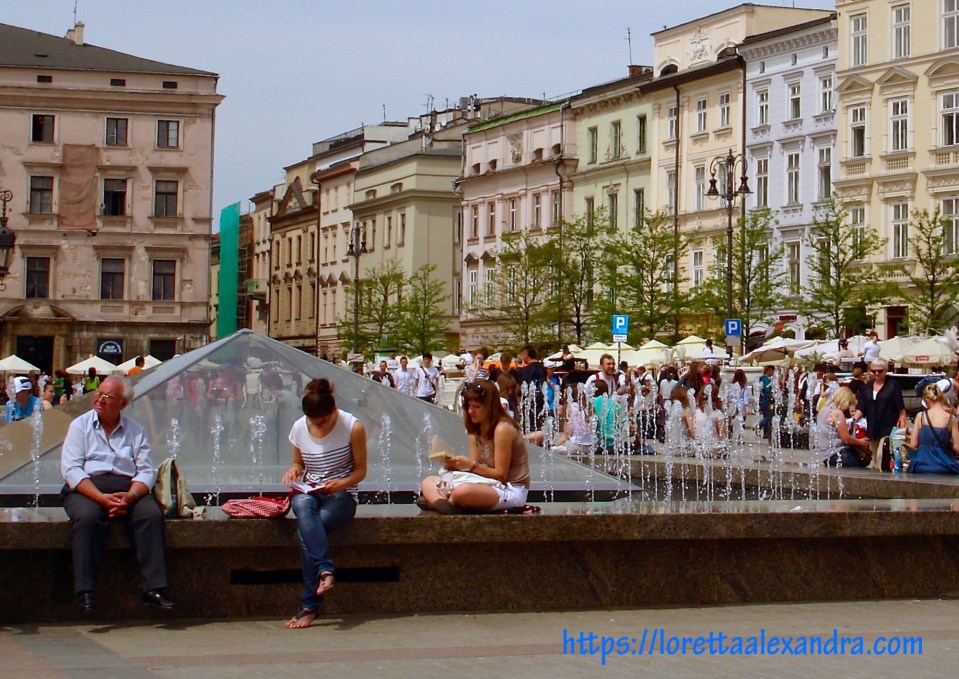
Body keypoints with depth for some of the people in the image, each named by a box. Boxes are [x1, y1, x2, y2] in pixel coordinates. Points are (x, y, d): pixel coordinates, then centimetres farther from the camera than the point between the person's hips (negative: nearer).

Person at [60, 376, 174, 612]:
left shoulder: (136, 430, 15)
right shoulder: (81, 425, 10)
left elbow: (146, 471, 6)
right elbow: (71, 469, -3)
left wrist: (129, 497, -17)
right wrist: (101, 498, -18)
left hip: (128, 487, 2)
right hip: (87, 487, -2)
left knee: (152, 514, -28)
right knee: (88, 517, -35)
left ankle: (153, 589, -30)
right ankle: (85, 592, -34)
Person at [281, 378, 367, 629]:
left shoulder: (353, 427, -7)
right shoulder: (299, 428, 5)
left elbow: (360, 470, -1)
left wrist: (342, 483, -22)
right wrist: (293, 470, -4)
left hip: (341, 495, -3)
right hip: (309, 492, 3)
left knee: (306, 530, -34)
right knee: (302, 506, -39)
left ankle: (309, 607, -33)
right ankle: (325, 570, -50)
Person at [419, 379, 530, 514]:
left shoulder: (503, 429, -16)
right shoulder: (476, 430, 12)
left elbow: (501, 475, -16)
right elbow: (475, 466, 5)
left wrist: (471, 465, -24)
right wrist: (455, 464, -14)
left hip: (511, 490, -9)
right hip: (490, 485, 10)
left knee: (463, 491, -39)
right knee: (428, 482, 6)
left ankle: (434, 501, -10)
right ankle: (442, 503, -24)